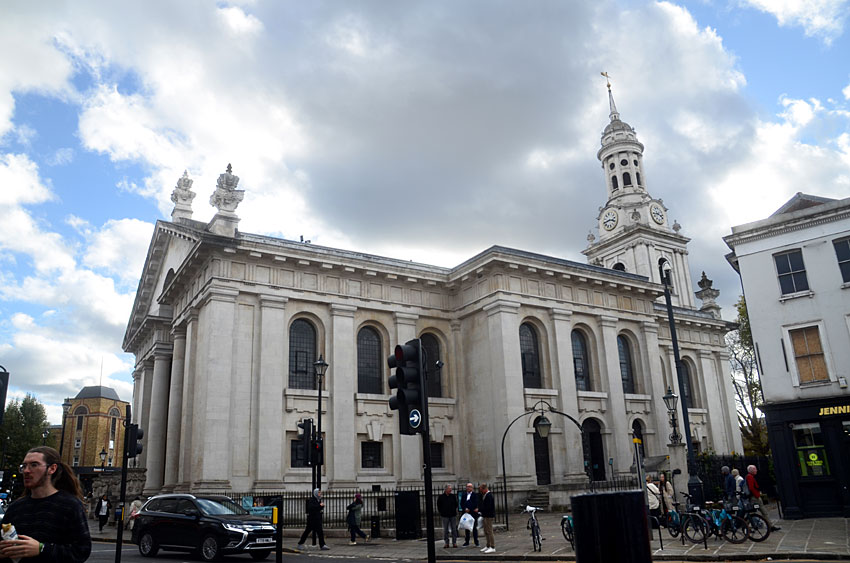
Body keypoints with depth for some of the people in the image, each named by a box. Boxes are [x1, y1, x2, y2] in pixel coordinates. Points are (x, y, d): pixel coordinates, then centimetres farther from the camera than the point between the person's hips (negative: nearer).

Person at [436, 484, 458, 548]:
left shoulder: (453, 496, 5)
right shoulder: (441, 497, -1)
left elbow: (456, 504, 15)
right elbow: (438, 506, 7)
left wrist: (454, 511, 8)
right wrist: (441, 513, 3)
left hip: (453, 515, 2)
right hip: (445, 516, -1)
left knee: (454, 529, 4)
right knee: (445, 530, 3)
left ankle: (454, 542, 11)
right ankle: (446, 543, 10)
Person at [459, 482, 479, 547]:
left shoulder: (475, 494, 0)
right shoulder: (463, 495, 12)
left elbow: (475, 504, -9)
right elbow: (461, 504, 7)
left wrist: (469, 509, -13)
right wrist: (465, 509, -10)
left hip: (473, 513, -4)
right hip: (466, 513, 4)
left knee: (474, 528, 1)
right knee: (467, 528, 8)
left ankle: (476, 542, 7)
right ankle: (467, 542, 14)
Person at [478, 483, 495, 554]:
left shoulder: (489, 496, -19)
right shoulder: (485, 495, 13)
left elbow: (487, 507, -23)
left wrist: (479, 510, -17)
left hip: (489, 516, -11)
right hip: (486, 516, 11)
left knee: (490, 532, -7)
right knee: (486, 532, 16)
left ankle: (492, 548, -2)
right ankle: (488, 546, 24)